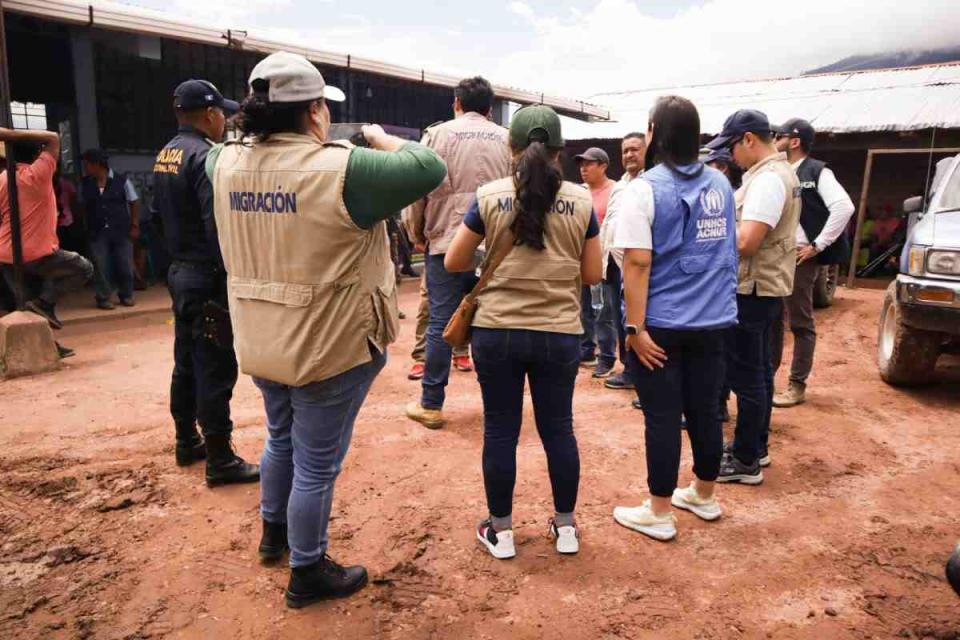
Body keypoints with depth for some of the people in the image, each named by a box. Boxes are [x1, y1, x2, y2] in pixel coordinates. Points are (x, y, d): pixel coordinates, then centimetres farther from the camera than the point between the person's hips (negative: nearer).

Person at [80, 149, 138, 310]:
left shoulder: (121, 181, -3)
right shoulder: (85, 184, 6)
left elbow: (134, 203, 2)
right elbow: (82, 206, 14)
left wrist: (134, 225, -1)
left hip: (121, 230, -2)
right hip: (97, 233, 2)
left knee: (125, 265, 4)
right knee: (101, 266, 1)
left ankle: (126, 295, 19)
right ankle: (103, 298, 10)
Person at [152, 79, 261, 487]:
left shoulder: (164, 156, 12)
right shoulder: (205, 157, -17)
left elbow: (159, 216, 18)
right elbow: (219, 228, -23)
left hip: (180, 273, 10)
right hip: (208, 279, -10)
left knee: (187, 363, 18)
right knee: (216, 370, -4)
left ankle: (186, 443, 30)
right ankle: (220, 461, 4)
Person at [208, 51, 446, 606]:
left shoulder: (227, 163, 0)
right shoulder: (340, 168, -21)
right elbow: (429, 169, -16)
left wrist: (260, 129, 19)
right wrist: (381, 139, -1)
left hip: (260, 343, 7)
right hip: (329, 347, -7)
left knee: (282, 438, 29)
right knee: (317, 465, 9)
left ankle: (274, 532, 50)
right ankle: (308, 574, 28)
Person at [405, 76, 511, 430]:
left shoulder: (437, 134, 3)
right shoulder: (507, 139, 7)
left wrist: (417, 232, 15)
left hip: (447, 241, -1)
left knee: (441, 322, 3)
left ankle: (431, 404, 9)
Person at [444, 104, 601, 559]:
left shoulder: (489, 196, -3)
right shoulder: (581, 200, 0)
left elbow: (453, 263, 1)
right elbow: (593, 275, 3)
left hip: (497, 332, -1)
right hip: (560, 334, 1)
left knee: (500, 430, 10)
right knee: (558, 428, 14)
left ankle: (501, 532, 23)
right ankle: (566, 527, 28)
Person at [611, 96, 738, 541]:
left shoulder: (645, 189, -11)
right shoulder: (721, 183, 8)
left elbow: (638, 262, -18)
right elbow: (729, 248, 17)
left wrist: (635, 327, -17)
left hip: (662, 325, -6)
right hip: (714, 321, 6)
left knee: (662, 418, 4)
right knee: (705, 410, 17)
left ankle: (659, 514, 17)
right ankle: (704, 496, 34)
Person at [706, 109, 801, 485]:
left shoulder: (767, 179, -19)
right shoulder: (779, 172, 15)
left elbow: (746, 242, -26)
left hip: (753, 290, -11)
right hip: (767, 287, 11)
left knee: (746, 376, -3)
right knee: (758, 370, 17)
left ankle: (746, 462, 7)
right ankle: (756, 446, 30)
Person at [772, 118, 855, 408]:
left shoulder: (817, 171, -6)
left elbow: (844, 207, -17)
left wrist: (817, 245, -16)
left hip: (800, 258, -7)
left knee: (801, 324, 0)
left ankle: (797, 386, 7)